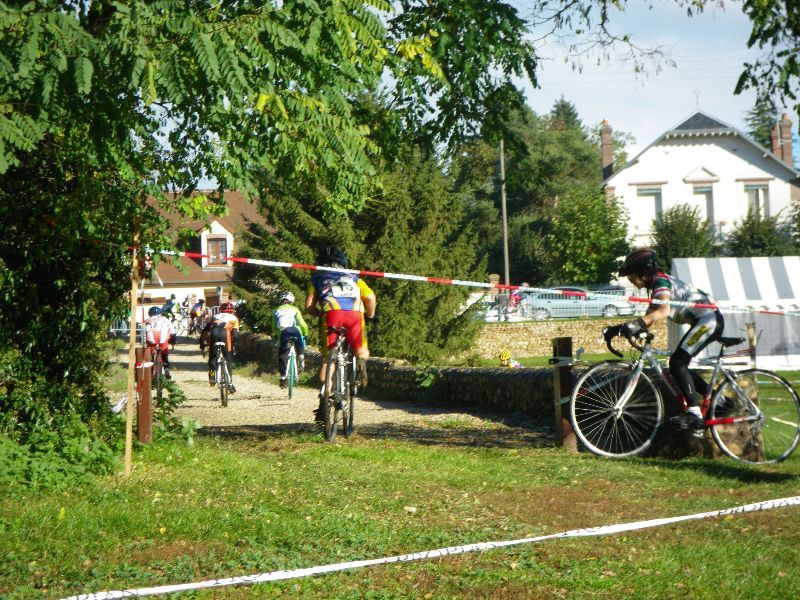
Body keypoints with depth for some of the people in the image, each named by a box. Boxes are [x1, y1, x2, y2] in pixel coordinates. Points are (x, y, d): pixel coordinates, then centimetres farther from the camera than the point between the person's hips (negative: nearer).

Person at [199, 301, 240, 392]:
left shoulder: (215, 317, 36)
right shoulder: (233, 318, 29)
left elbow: (205, 331, 26)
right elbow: (235, 333, 12)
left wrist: (202, 344, 29)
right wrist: (234, 346, 15)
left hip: (213, 332, 1)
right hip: (225, 333, -1)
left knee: (212, 357, 16)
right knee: (228, 360, 8)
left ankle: (212, 377, -2)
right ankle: (230, 383, 6)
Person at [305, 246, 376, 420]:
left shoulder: (317, 278, 29)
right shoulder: (353, 278, 32)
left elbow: (309, 307, 16)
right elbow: (371, 297, 15)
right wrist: (370, 316, 30)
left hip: (332, 314, -1)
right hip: (355, 314, 1)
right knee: (361, 351, 19)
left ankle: (325, 396, -8)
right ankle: (361, 360, -17)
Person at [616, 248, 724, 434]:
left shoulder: (660, 281, -15)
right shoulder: (656, 284, 16)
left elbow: (664, 310, -35)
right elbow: (649, 317, 14)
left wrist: (637, 323, -47)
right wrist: (621, 328, 3)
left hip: (708, 319, -10)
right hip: (709, 321, 10)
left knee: (677, 363, -17)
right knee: (678, 365, 11)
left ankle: (694, 413, -19)